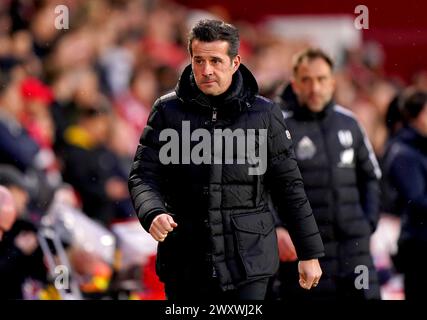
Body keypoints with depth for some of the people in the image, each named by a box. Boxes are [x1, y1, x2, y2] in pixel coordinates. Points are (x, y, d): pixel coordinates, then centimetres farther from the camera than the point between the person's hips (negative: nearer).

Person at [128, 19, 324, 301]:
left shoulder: (264, 114, 3)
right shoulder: (167, 111, 4)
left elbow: (288, 185, 7)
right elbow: (143, 175, 0)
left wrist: (310, 253, 7)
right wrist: (153, 214, -22)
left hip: (248, 262, -1)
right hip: (185, 264, 1)